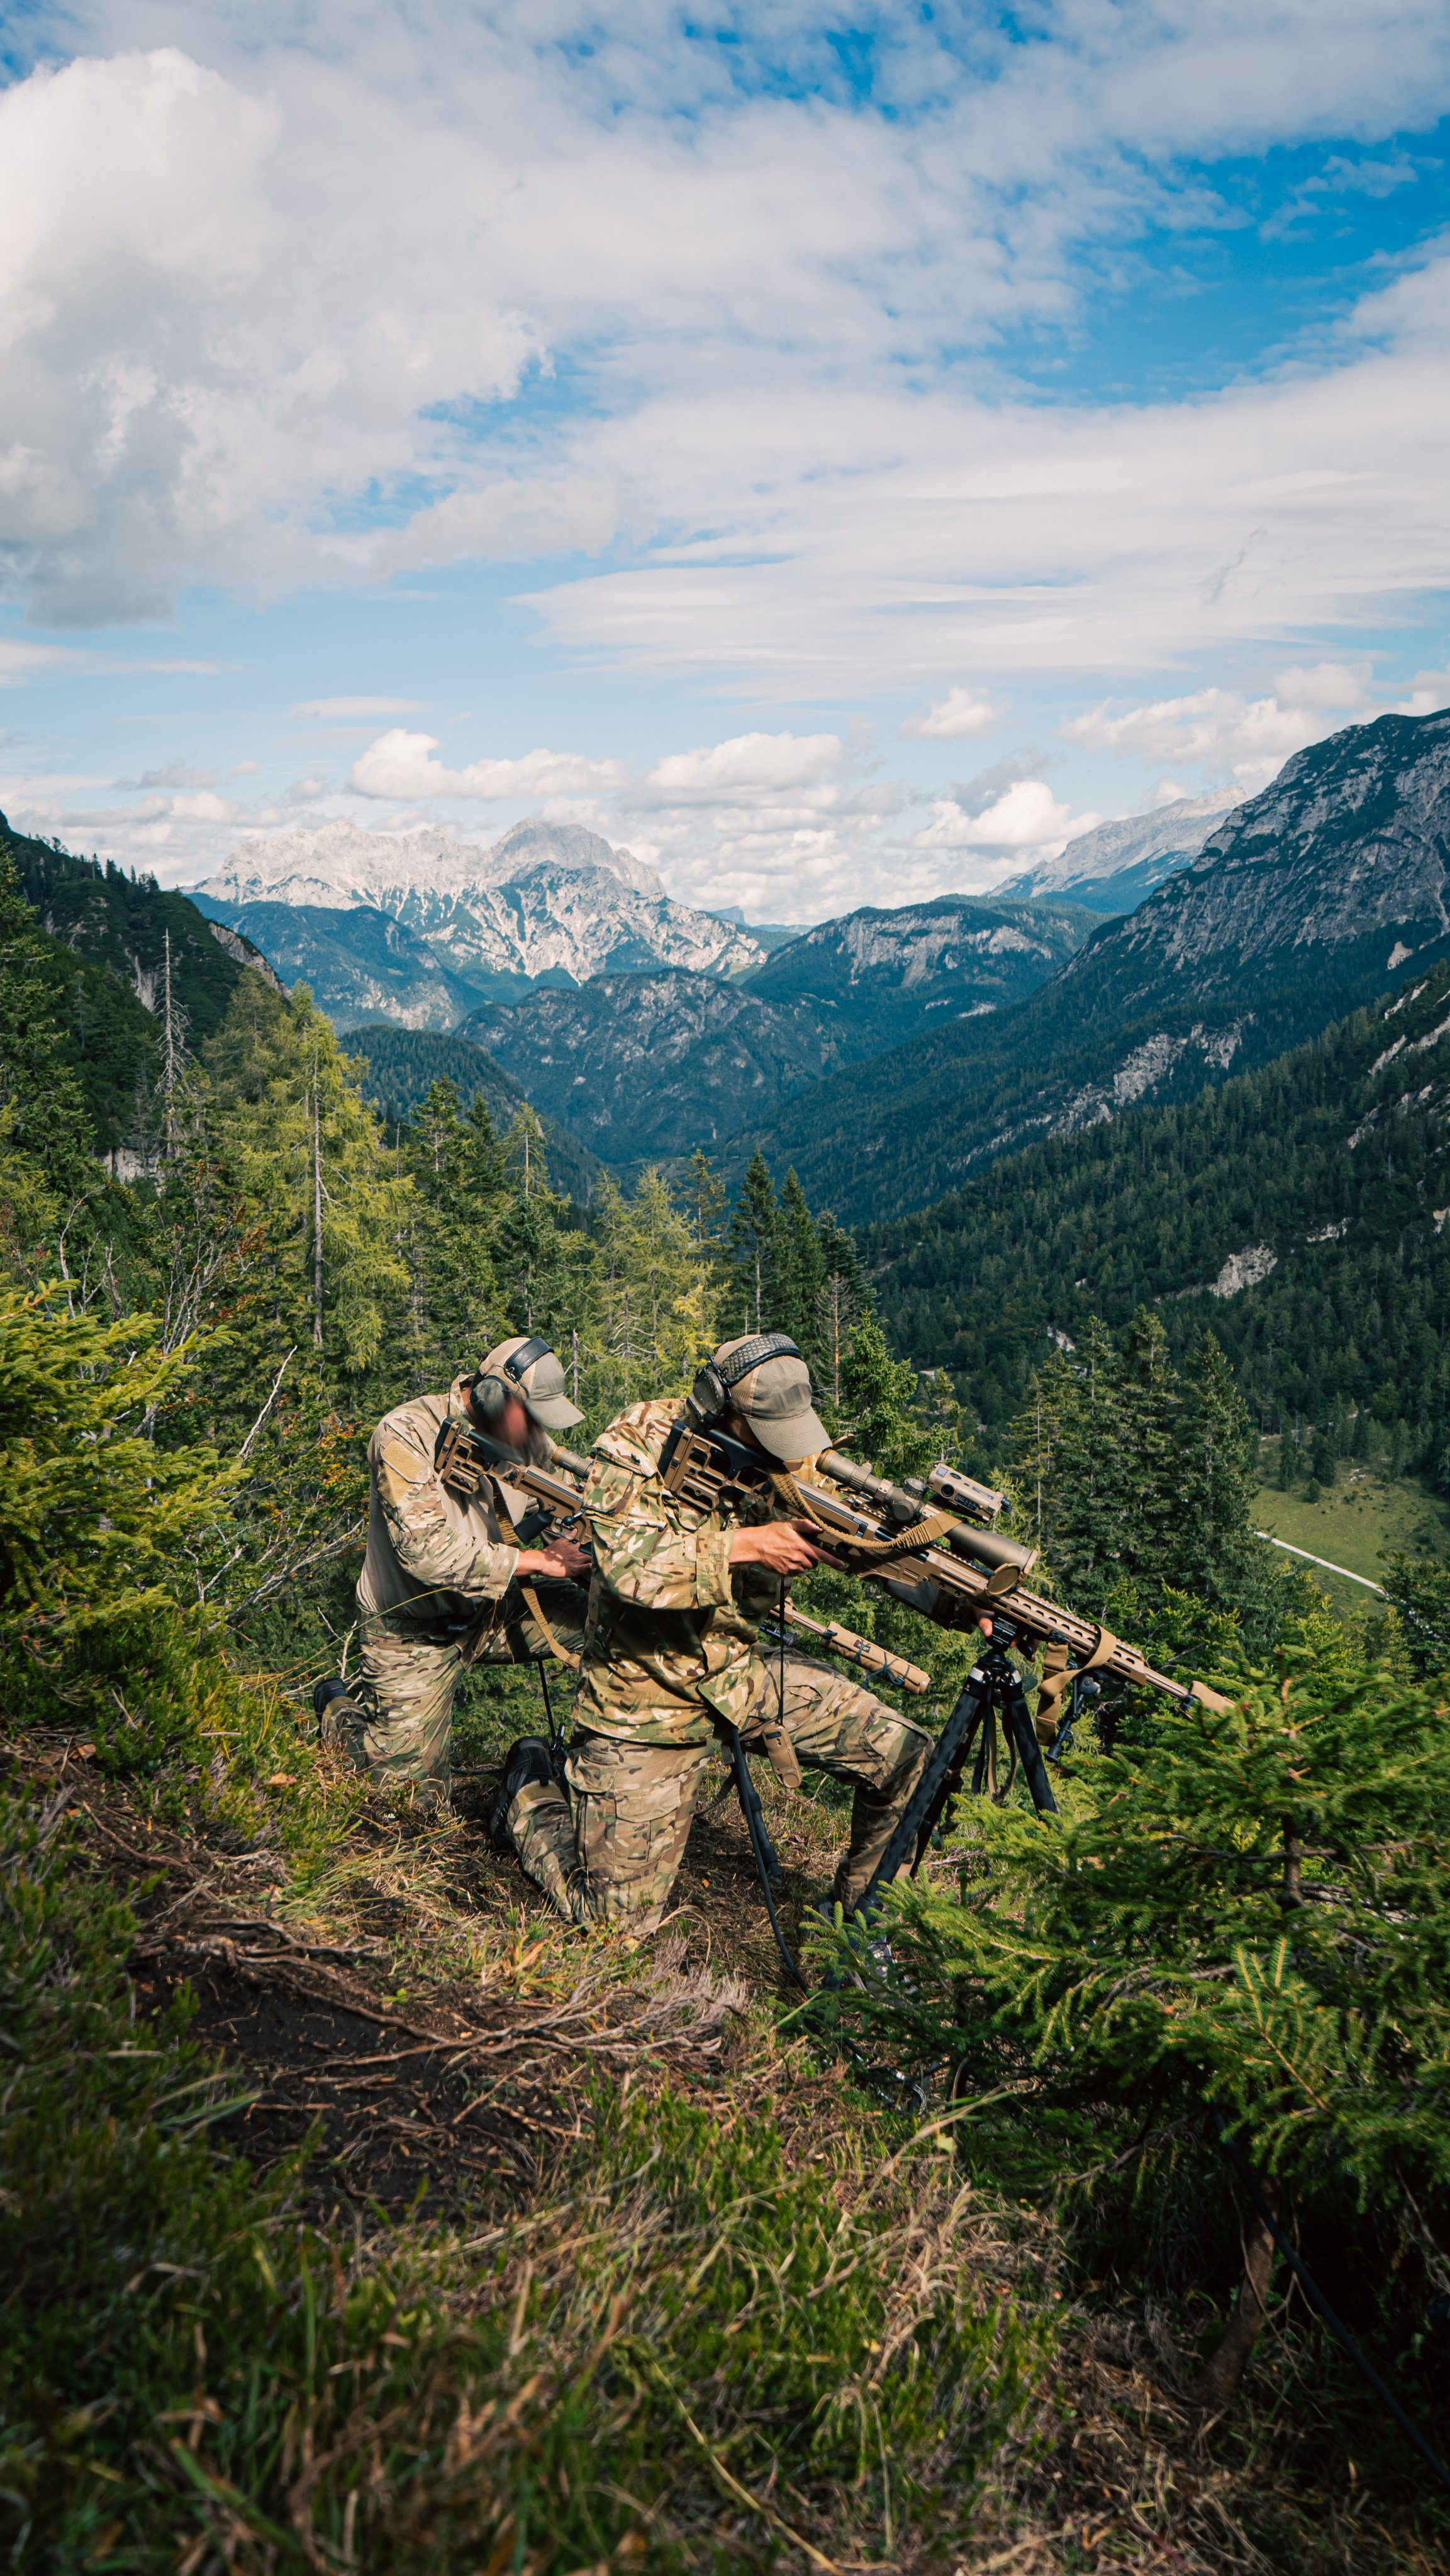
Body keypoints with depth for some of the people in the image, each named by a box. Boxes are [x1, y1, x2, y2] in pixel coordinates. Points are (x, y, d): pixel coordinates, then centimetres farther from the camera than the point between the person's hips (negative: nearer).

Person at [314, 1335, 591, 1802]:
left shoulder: (524, 1434, -5)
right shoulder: (406, 1436, -24)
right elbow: (429, 1553, -32)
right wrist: (538, 1560, -30)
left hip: (498, 1610, 5)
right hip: (416, 1633, -5)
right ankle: (340, 1711, 29)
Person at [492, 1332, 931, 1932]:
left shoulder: (783, 1458, -4)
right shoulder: (635, 1446, -19)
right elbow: (628, 1566, -31)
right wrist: (747, 1545, -34)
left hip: (739, 1675, 5)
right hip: (644, 1701, -4)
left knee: (905, 1758, -7)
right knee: (619, 1918, 2)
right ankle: (531, 1791, 30)